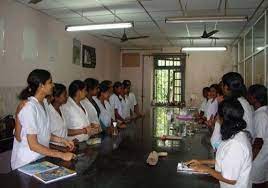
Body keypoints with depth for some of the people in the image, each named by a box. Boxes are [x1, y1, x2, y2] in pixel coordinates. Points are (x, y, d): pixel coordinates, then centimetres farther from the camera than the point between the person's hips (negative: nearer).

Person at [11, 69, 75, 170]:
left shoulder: (42, 104, 6)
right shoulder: (29, 107, -19)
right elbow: (33, 145, -20)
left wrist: (62, 140, 2)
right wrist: (62, 155, -21)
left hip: (40, 158, 7)